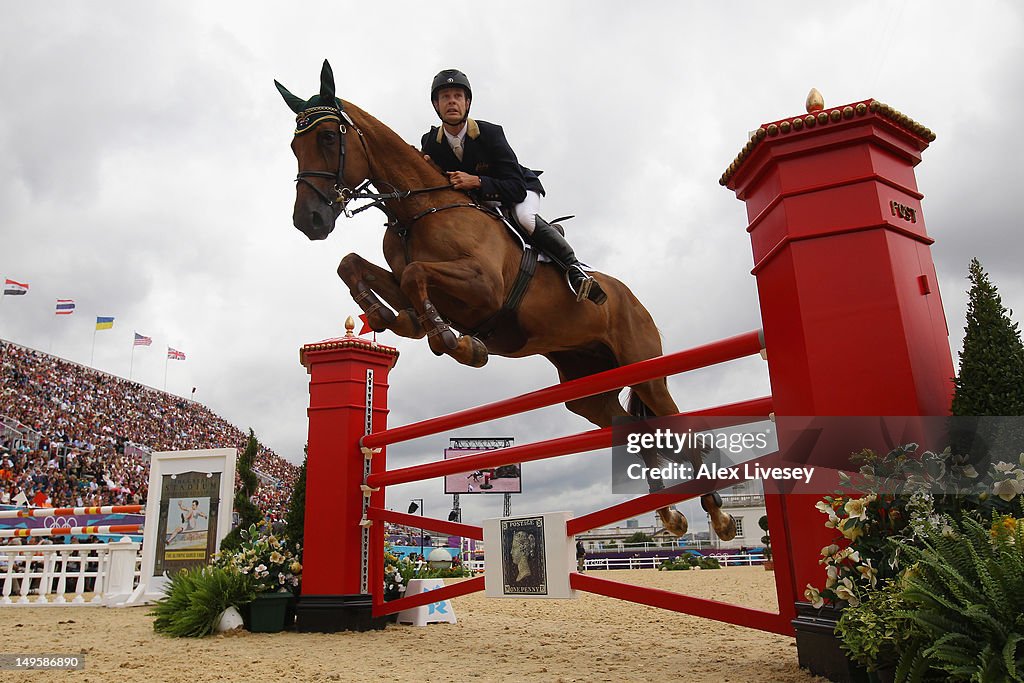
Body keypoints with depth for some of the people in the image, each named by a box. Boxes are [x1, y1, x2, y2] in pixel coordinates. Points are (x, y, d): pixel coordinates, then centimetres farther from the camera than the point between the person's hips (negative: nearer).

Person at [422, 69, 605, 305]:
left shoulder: (490, 133, -27)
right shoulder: (429, 143, -14)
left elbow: (516, 188, -32)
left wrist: (477, 182, -46)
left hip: (520, 191, -6)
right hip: (476, 200, 6)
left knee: (525, 218, -37)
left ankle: (572, 267, -18)